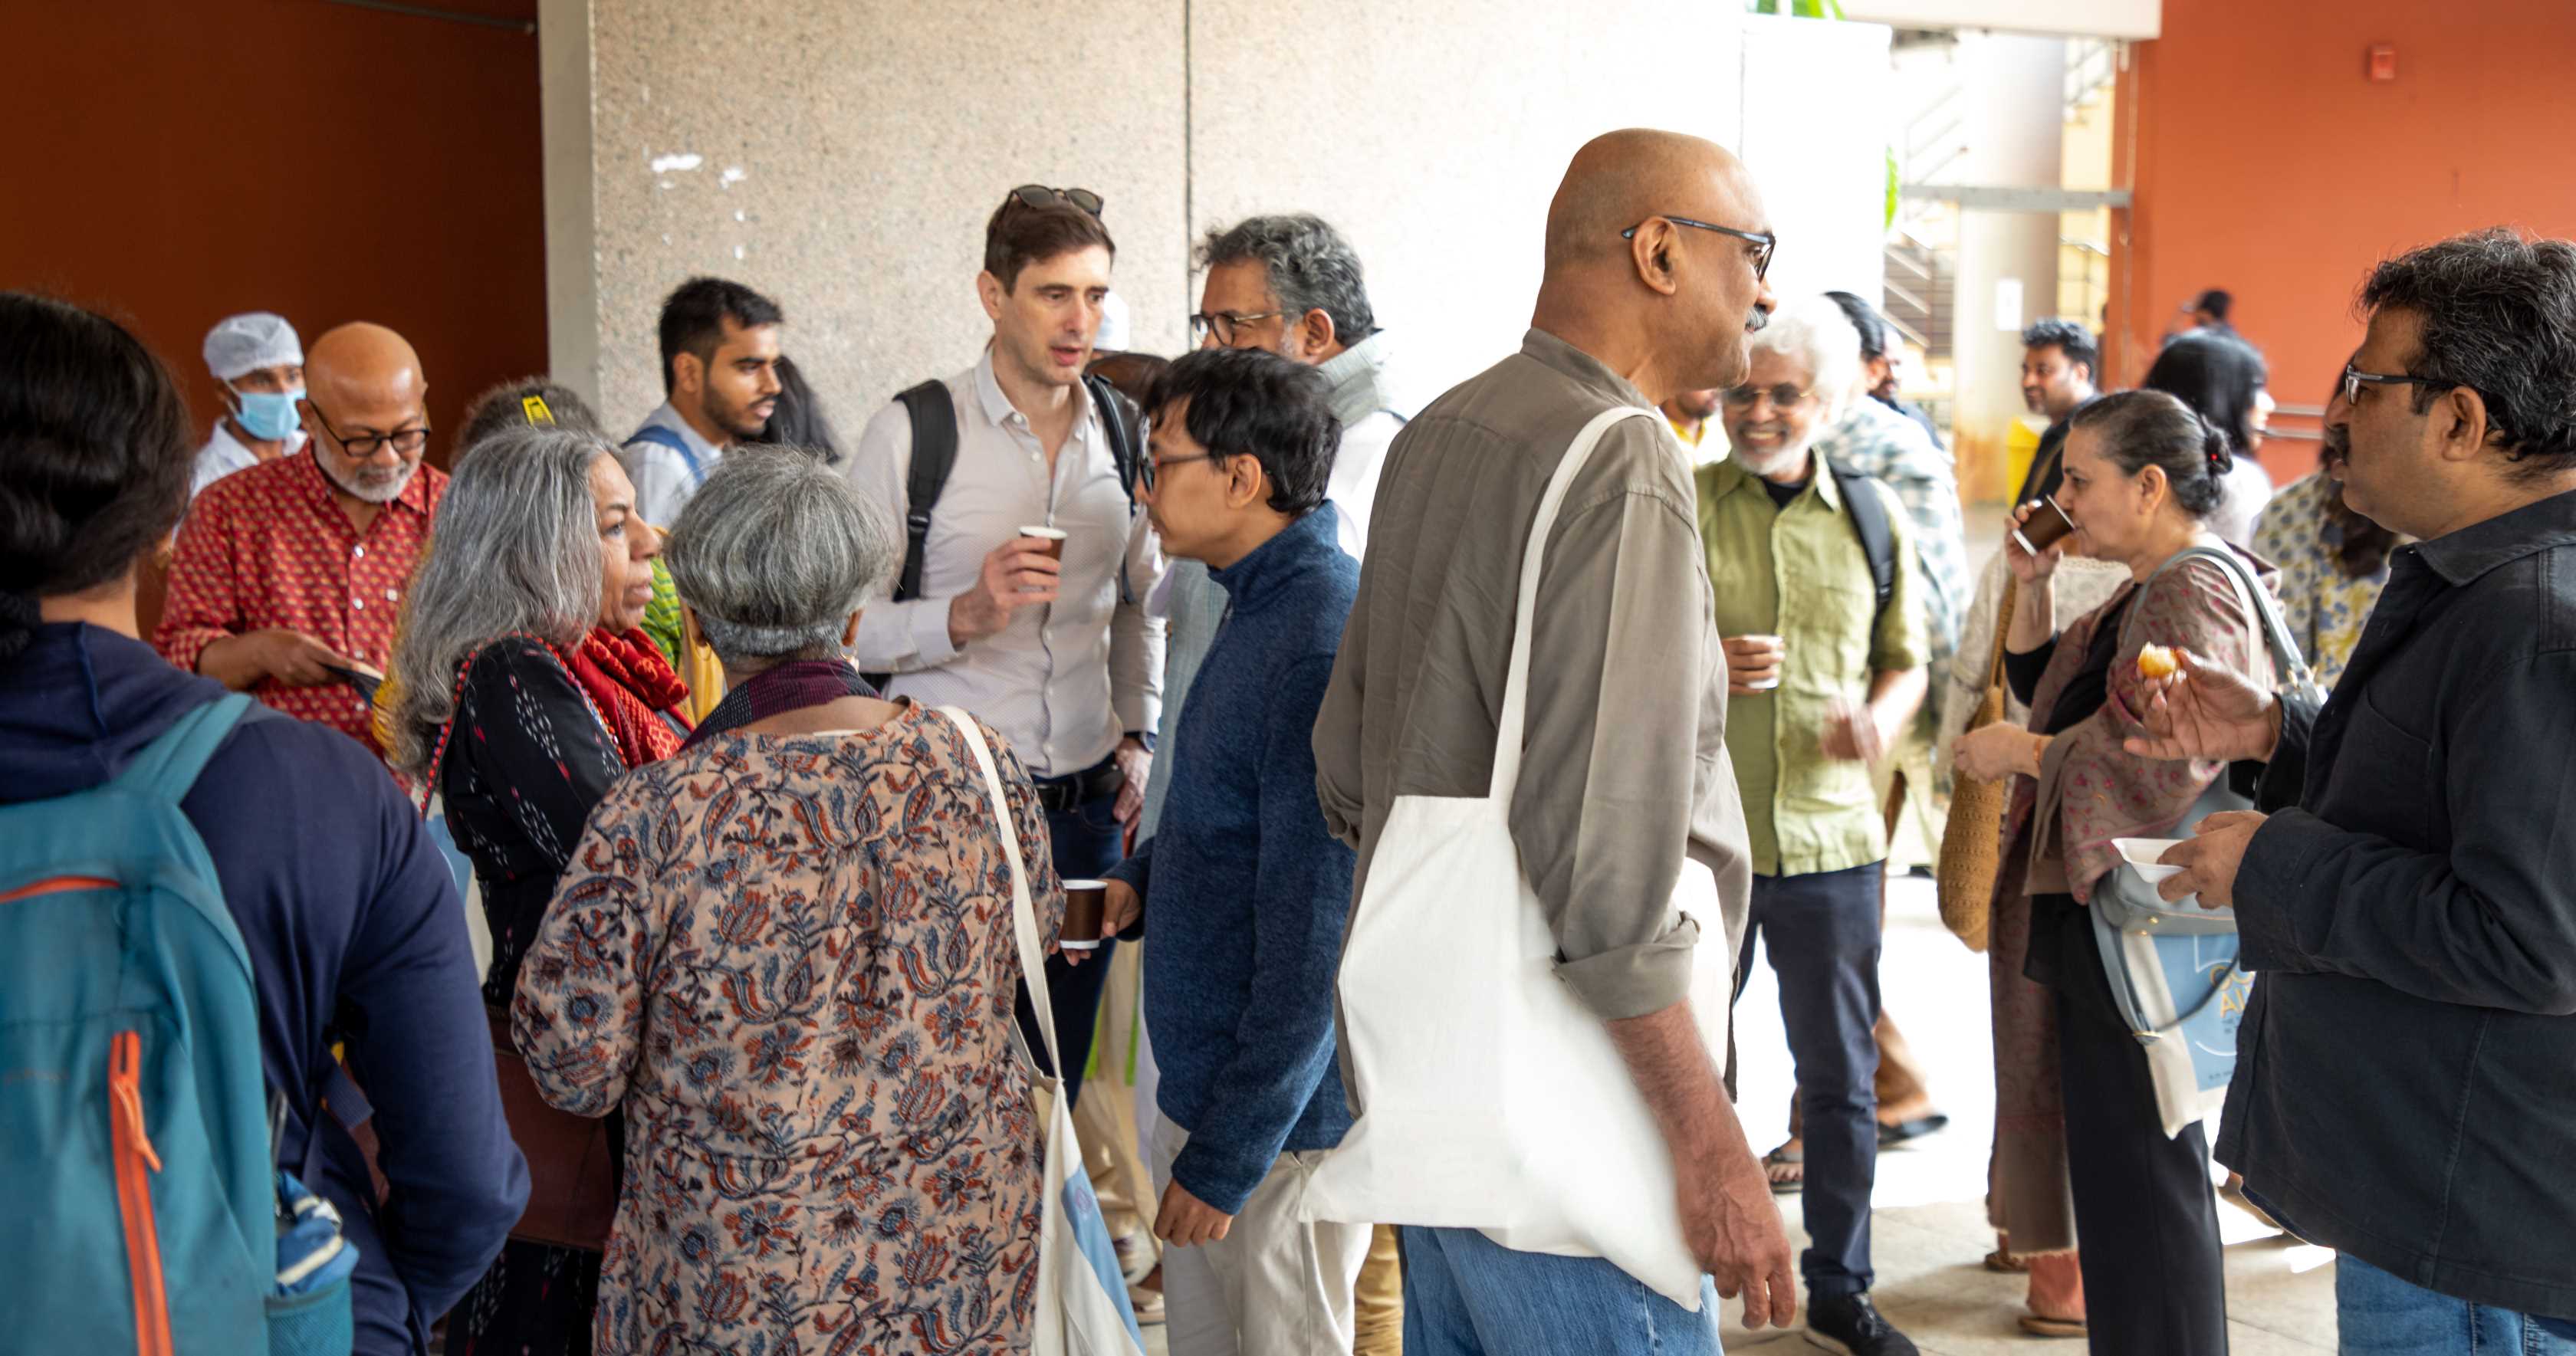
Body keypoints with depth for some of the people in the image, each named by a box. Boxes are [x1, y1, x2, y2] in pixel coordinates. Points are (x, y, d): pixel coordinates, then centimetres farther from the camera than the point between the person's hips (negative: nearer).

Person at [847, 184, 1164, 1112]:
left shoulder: (1127, 435, 8)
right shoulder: (913, 433, -6)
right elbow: (846, 629, -7)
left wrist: (1137, 737, 10)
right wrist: (964, 615, -21)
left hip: (1086, 800, 4)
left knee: (1059, 1071, 11)